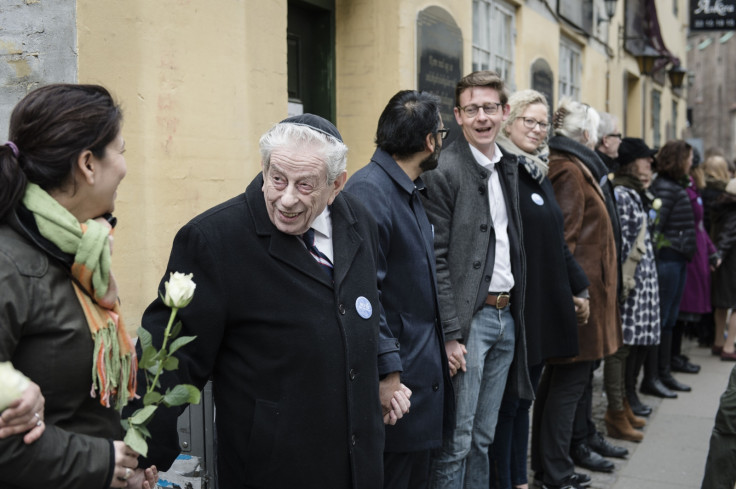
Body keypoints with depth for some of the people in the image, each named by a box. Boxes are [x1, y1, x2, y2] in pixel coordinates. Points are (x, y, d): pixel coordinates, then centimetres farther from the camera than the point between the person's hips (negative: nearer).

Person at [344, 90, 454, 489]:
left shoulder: (412, 190, 13)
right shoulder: (369, 190, -18)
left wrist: (442, 344, 14)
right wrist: (388, 372, -23)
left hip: (424, 366, 10)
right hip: (397, 373, -9)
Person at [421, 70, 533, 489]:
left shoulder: (510, 167, 13)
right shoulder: (443, 171, -11)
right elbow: (435, 260, -14)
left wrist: (516, 312, 10)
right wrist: (450, 334, -17)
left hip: (506, 316, 7)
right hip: (468, 317, -7)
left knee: (483, 438, 15)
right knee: (456, 441, -1)